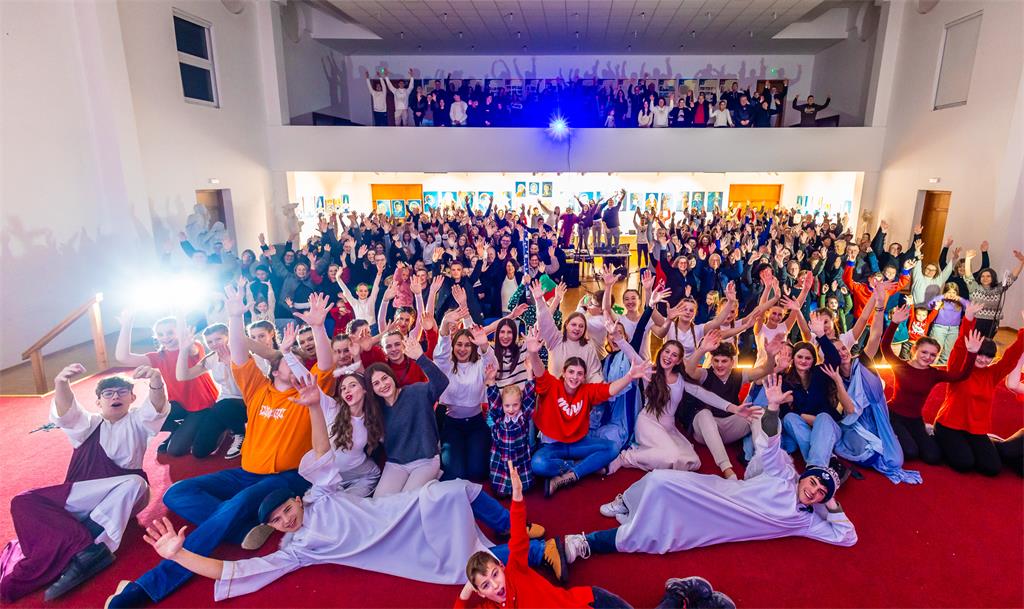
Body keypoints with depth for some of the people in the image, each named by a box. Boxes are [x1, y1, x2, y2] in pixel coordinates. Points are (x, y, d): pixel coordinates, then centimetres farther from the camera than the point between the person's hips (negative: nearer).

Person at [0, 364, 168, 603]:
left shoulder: (137, 421, 8)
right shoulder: (89, 424, 14)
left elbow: (155, 408, -17)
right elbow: (66, 413, -9)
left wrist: (156, 381, -41)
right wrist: (61, 384, -33)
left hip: (123, 501, -3)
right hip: (81, 498, 3)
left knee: (134, 483, -34)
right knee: (24, 503, -18)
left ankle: (82, 556, -33)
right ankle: (89, 549, -36)